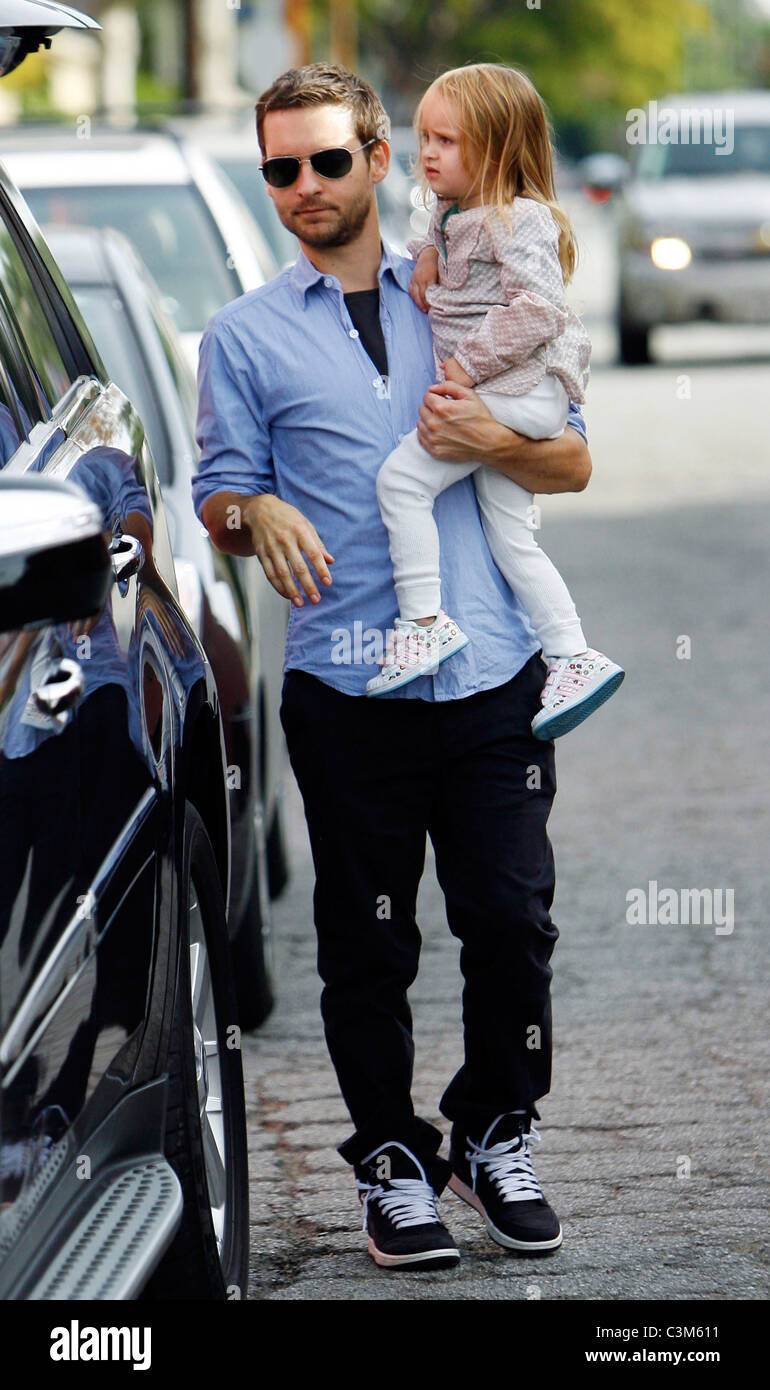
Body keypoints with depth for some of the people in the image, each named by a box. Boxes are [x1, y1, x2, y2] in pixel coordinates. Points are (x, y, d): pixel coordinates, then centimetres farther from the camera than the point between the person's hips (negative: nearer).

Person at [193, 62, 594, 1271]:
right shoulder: (243, 336, 7)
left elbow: (574, 463, 11)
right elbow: (218, 503, 6)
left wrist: (494, 444, -10)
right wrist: (261, 515, -18)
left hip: (493, 676, 1)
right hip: (349, 687, -1)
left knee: (512, 922, 3)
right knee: (369, 944, 5)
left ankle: (496, 1136, 23)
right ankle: (392, 1160, 20)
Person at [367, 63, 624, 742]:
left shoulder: (519, 221, -14)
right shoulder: (455, 213, 15)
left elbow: (537, 310, -23)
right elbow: (438, 240, 38)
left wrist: (468, 365, -22)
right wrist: (426, 257, 14)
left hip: (519, 388, -10)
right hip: (499, 397, 10)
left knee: (401, 477, -15)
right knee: (511, 538, 11)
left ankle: (424, 622, -12)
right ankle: (574, 657, 13)